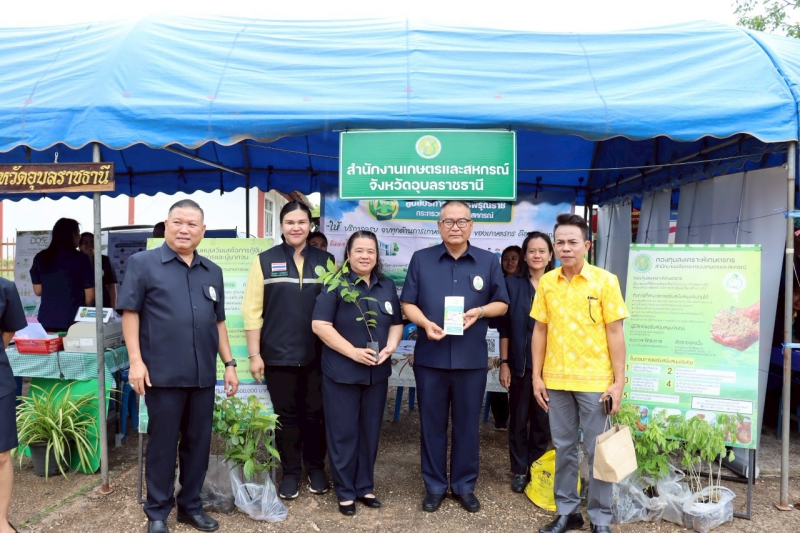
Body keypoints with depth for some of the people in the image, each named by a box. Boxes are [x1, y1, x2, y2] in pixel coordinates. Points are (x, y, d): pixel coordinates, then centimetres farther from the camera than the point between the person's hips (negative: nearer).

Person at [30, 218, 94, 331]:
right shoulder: (80, 258, -6)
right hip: (73, 319, -4)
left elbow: (37, 290, 13)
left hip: (47, 319, 4)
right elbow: (90, 295, -4)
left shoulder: (41, 258, 6)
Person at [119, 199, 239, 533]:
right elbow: (130, 312, -5)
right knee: (162, 443, 7)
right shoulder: (143, 263, -2)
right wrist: (136, 360, -12)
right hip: (163, 373, -4)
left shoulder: (212, 272, 12)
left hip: (203, 375, 5)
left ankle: (191, 506, 29)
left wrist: (229, 363, 11)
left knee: (198, 442, 13)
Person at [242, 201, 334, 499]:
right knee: (287, 415, 9)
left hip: (317, 354, 1)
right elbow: (252, 310, -1)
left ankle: (315, 468, 29)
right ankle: (290, 472, 26)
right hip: (279, 354, -1)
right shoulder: (265, 260, 2)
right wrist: (254, 354, -6)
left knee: (316, 413, 10)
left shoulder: (325, 261, 7)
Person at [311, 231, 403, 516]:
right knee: (343, 432, 6)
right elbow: (320, 324, -15)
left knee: (370, 430, 14)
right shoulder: (336, 284, -8)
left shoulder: (387, 286, 8)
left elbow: (396, 323, 13)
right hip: (341, 371, -4)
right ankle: (345, 491, 20)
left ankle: (365, 486, 29)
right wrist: (353, 351, -19)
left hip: (377, 372, 5)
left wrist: (390, 347, -7)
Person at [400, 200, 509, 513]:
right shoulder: (420, 259, 3)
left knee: (467, 424, 10)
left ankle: (464, 485, 26)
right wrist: (425, 323, -16)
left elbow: (501, 303, 8)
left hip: (472, 358, 0)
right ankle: (434, 486, 24)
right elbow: (408, 303, 3)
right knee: (432, 423, 9)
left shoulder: (489, 262, 4)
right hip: (430, 357, 0)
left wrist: (480, 311, -13)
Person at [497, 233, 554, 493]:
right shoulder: (512, 284, 0)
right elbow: (504, 327, 0)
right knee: (519, 419, 9)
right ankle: (519, 471, 23)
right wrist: (504, 362, -3)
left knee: (542, 420, 10)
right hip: (520, 364, 0)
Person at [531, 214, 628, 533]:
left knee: (598, 450, 7)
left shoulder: (605, 280, -6)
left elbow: (614, 333, -6)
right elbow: (540, 330, 6)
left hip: (594, 380, -3)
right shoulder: (546, 282, 2)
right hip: (556, 379, 3)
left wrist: (618, 381, -8)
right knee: (564, 448, 13)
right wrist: (537, 376, 4)